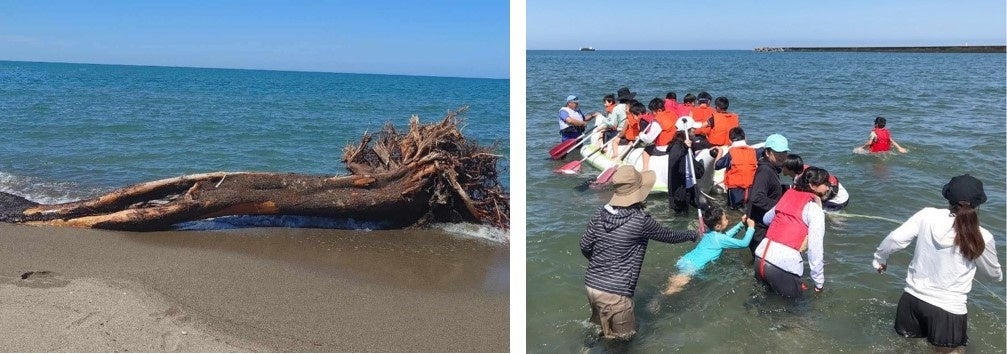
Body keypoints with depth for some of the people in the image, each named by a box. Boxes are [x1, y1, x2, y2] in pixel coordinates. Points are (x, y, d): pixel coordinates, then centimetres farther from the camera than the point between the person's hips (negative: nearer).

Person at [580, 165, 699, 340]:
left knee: (601, 325, 26)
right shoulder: (640, 220, -13)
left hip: (591, 285, 6)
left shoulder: (600, 214, 0)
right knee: (624, 337, 12)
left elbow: (585, 246, 7)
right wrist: (691, 235, 24)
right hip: (615, 292, -6)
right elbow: (669, 236, 4)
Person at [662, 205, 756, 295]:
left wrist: (741, 224, 25)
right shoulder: (720, 238, -13)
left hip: (686, 260, 9)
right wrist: (751, 227, -3)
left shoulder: (711, 232, 11)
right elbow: (744, 243, -13)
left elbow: (727, 235, 32)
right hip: (691, 266, -9)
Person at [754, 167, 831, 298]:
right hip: (785, 264, -6)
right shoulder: (815, 210, -5)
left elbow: (766, 219, 31)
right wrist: (819, 284, -1)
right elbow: (815, 250, -9)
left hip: (760, 258, 6)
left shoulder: (789, 195, 14)